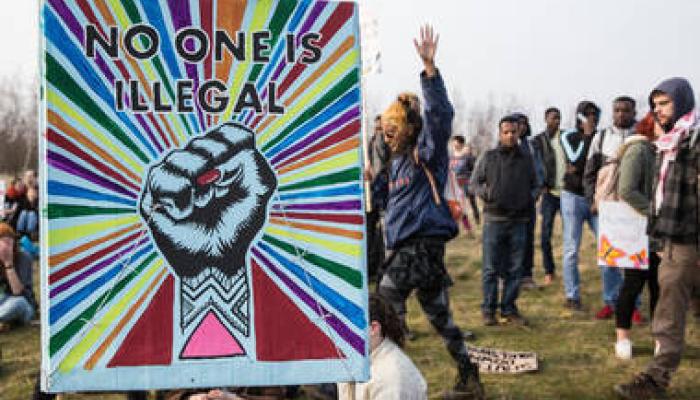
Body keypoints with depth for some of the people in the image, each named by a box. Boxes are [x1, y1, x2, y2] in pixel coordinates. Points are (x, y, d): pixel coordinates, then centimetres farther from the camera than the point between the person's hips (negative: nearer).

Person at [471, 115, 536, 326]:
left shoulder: (526, 159, 11)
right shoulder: (488, 157, 4)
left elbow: (534, 185, 21)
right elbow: (475, 182, 7)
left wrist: (529, 198, 2)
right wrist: (486, 193, -12)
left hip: (519, 222, 3)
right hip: (494, 219, -3)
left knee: (514, 269, 7)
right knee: (491, 268, 1)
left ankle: (509, 308, 17)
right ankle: (488, 309, 9)